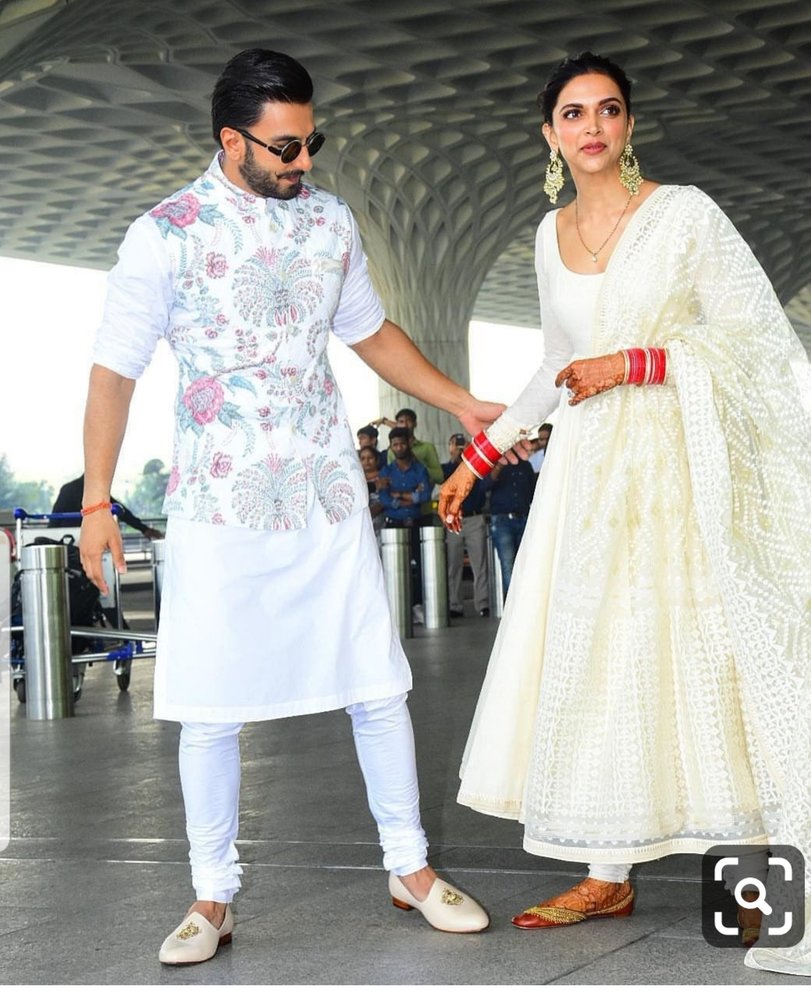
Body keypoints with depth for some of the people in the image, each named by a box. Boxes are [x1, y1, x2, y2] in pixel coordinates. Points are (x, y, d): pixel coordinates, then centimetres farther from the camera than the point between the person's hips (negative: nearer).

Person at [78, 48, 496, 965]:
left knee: (377, 684, 5)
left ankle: (410, 867, 21)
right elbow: (114, 371, -2)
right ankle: (213, 899, 16)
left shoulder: (329, 219, 7)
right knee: (209, 708, 1)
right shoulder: (164, 234, -6)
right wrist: (96, 503, -5)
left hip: (327, 491, 4)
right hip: (217, 502, -3)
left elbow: (370, 331, 20)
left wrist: (462, 404, 15)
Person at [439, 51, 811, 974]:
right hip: (587, 473, 5)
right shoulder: (551, 235, 12)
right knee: (594, 663, 4)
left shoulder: (685, 214, -5)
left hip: (676, 470, -5)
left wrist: (631, 364, -15)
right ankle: (608, 877, 12)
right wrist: (480, 455, 18)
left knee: (700, 658, -7)